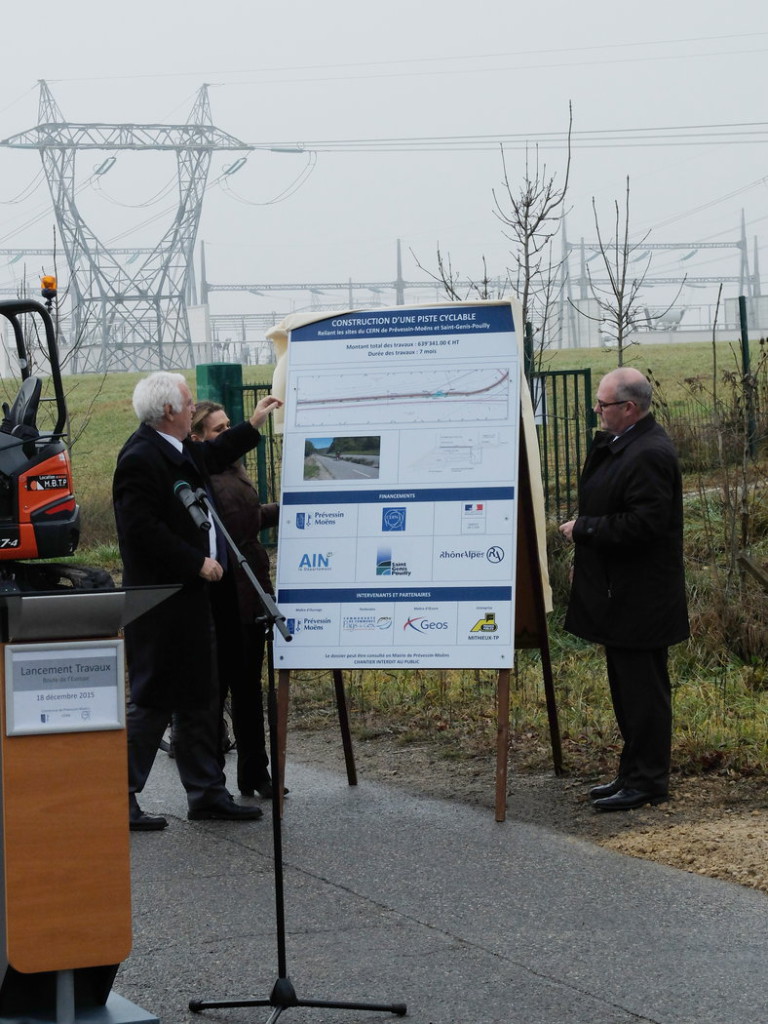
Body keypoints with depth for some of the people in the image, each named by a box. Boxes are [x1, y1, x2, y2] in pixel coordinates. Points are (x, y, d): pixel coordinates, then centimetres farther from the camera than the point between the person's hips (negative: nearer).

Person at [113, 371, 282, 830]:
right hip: (161, 602, -10)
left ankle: (208, 793, 23)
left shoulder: (178, 450, 11)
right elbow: (143, 530, -26)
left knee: (200, 701, 15)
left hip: (192, 600, 10)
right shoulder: (140, 459, -20)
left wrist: (254, 425, 39)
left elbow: (211, 456, 35)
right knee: (152, 702, -5)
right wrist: (197, 563, -21)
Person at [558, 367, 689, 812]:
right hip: (621, 595, 11)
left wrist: (583, 529, -18)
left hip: (639, 598, -11)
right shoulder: (618, 445, 12)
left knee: (642, 688, -3)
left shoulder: (650, 454, -21)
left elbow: (643, 524, -26)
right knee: (628, 687, 17)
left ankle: (647, 781, 3)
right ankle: (634, 773, 25)